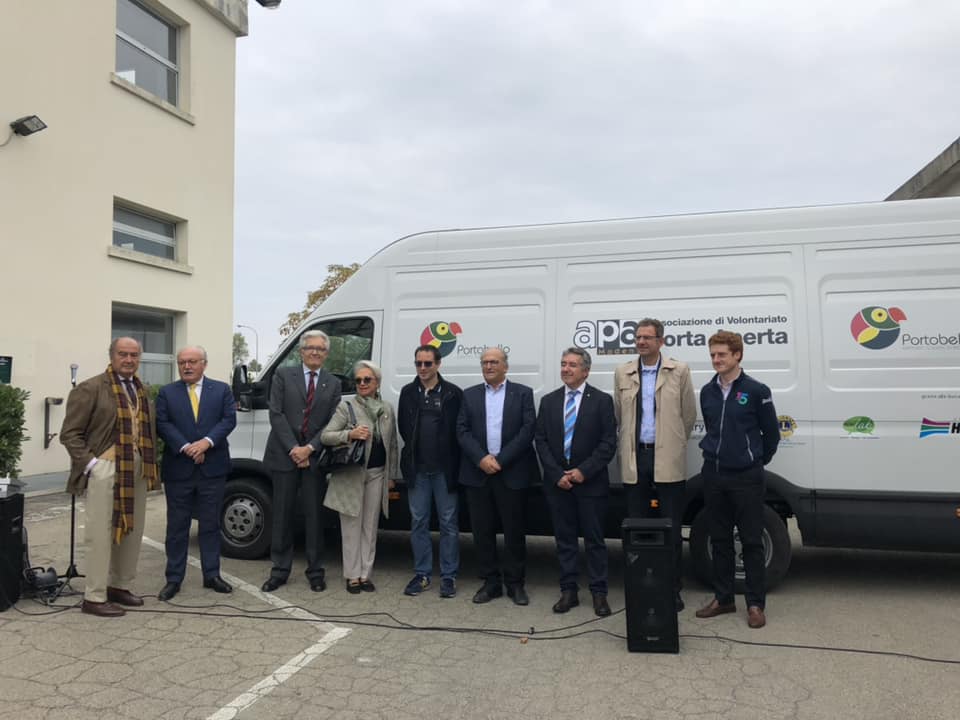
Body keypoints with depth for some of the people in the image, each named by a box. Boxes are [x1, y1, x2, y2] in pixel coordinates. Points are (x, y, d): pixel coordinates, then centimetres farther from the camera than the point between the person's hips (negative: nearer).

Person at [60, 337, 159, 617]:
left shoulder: (142, 391, 15)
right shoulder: (91, 388, -5)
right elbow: (70, 433, -6)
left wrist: (150, 464, 6)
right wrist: (89, 463, -13)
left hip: (138, 469, 7)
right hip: (106, 468, -7)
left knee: (131, 531, 13)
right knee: (102, 533, -2)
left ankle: (119, 586, 27)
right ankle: (94, 597, 8)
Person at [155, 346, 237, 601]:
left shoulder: (222, 389, 7)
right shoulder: (167, 392, 6)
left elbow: (229, 420, -2)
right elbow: (162, 424, -3)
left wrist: (206, 442, -16)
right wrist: (186, 447, -15)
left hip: (213, 468, 0)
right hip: (178, 468, 0)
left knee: (210, 524, 8)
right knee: (177, 526, 6)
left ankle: (212, 574, 17)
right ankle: (174, 578, 14)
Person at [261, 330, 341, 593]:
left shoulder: (333, 384, 9)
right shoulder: (283, 375, 4)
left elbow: (331, 423, 3)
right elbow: (276, 414, -4)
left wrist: (310, 449, -10)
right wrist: (293, 448, -12)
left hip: (314, 456, 1)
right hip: (284, 455, -1)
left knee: (315, 515, 5)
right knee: (282, 514, 6)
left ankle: (315, 571, 15)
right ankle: (280, 570, 17)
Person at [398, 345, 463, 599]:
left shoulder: (453, 393, -4)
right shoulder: (408, 392, 7)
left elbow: (461, 429, -3)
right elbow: (403, 426, 13)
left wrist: (452, 460, -5)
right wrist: (415, 450, 6)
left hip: (445, 468, -3)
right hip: (417, 468, 3)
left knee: (448, 523, 4)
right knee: (418, 522, 9)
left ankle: (448, 576, 14)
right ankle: (422, 575, 20)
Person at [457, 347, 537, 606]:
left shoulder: (522, 393, 4)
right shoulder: (469, 395, 11)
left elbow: (528, 430, -5)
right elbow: (462, 431, 3)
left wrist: (500, 460, -12)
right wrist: (482, 458, -12)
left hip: (512, 474, -2)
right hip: (478, 473, 2)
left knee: (514, 530, 4)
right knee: (482, 530, 7)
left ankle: (515, 583, 17)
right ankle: (491, 581, 19)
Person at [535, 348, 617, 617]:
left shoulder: (602, 400, -2)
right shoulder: (548, 401, 7)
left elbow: (609, 443, -6)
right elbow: (541, 441, 4)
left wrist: (583, 471, -13)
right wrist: (557, 474, -7)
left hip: (590, 482, -3)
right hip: (557, 481, 3)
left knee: (594, 539, 4)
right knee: (564, 538, 9)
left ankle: (599, 593, 14)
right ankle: (568, 591, 19)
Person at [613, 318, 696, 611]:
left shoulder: (679, 371, 1)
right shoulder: (622, 373, 7)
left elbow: (689, 414, 5)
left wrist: (674, 444, 10)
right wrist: (625, 449, 12)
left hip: (668, 462, -2)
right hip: (634, 461, 2)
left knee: (671, 529, 3)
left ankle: (673, 589, 15)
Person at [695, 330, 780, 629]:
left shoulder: (756, 391, -8)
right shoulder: (707, 392, 7)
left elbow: (771, 433, 1)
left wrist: (757, 461, 9)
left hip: (746, 477, -5)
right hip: (713, 474, 5)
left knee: (752, 542, 3)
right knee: (720, 540, 12)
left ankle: (756, 604, 13)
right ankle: (722, 598, 23)